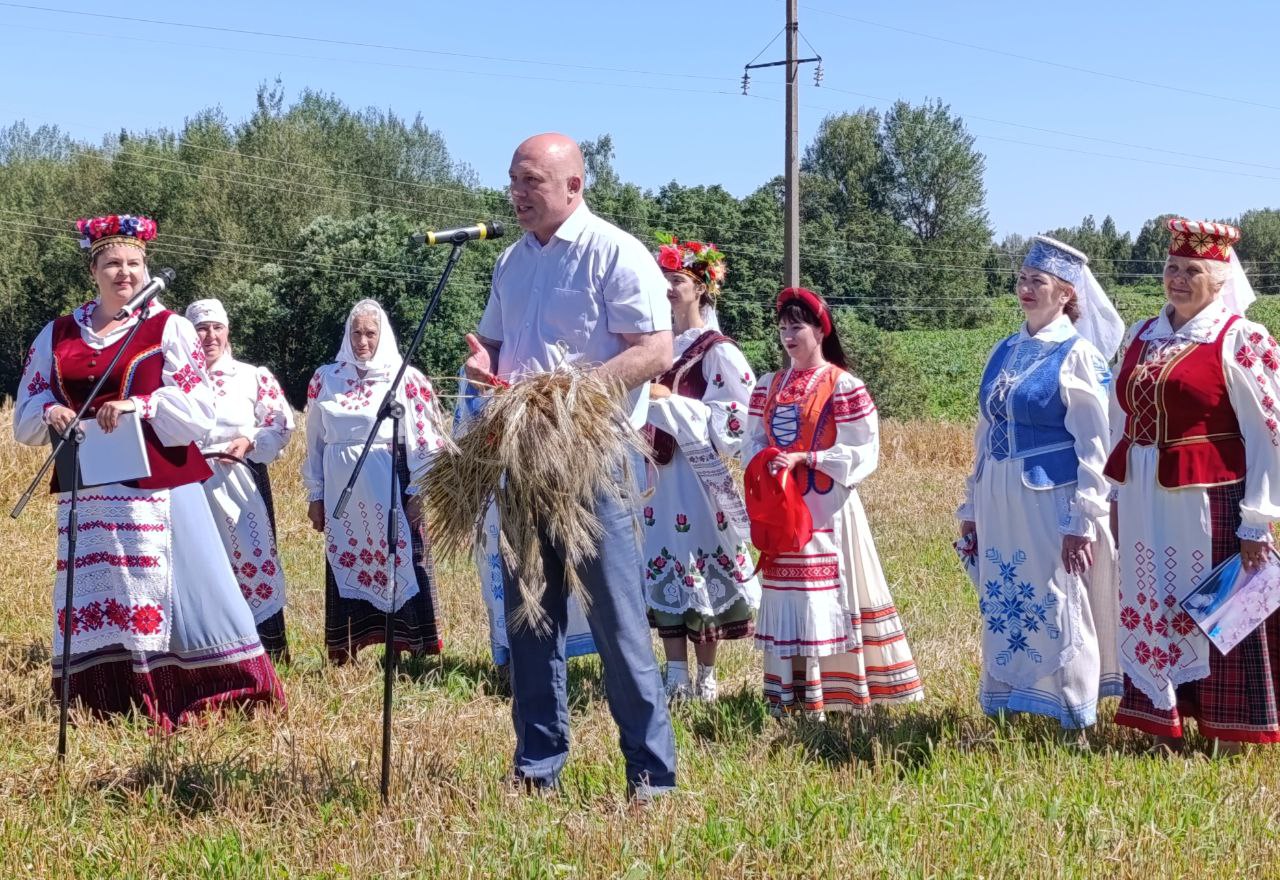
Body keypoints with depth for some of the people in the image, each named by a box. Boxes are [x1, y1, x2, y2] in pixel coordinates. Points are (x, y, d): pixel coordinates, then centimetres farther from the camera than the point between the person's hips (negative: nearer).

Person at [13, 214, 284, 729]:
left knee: (166, 592, -4)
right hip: (87, 489, 3)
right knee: (93, 600, 4)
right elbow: (25, 415, 14)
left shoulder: (169, 328, 3)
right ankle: (102, 708, 11)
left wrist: (140, 405, -19)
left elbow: (199, 410, -5)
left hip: (158, 484, -3)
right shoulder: (57, 335, 13)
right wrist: (50, 414, -9)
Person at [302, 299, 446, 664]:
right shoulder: (325, 379, 9)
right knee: (344, 568, 7)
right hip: (342, 494, 3)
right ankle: (342, 653, 15)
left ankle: (417, 648, 1)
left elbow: (424, 440, -3)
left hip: (390, 491, -3)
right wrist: (315, 495, 11)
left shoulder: (405, 380, -1)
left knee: (401, 564, -4)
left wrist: (418, 492, -8)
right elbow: (315, 441, 13)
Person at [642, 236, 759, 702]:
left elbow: (732, 419, -13)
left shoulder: (717, 351, -7)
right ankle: (676, 677, 11)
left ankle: (706, 678, 7)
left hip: (696, 477, -7)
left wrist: (670, 401, -18)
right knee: (664, 571, 6)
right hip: (658, 474, 7)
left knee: (698, 569, -3)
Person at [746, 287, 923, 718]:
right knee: (784, 597, 7)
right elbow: (754, 441, 15)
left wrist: (803, 460, -17)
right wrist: (762, 469, -7)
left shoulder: (843, 386, -7)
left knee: (825, 595, -6)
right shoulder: (769, 386, 12)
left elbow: (862, 452, -11)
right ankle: (787, 695, 12)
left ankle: (826, 696, -2)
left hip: (825, 506, -6)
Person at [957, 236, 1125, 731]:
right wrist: (972, 505, 15)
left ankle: (1075, 718, 9)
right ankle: (1005, 704, 22)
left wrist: (1082, 521, -16)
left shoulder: (1078, 355, -7)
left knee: (1058, 610, -2)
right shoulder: (1005, 352, 12)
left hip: (1051, 502, -6)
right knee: (1003, 608, 11)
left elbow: (1095, 446, -11)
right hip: (1000, 504, 6)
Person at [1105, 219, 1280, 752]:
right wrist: (1118, 495, 14)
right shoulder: (1141, 337, 12)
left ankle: (1228, 736, 12)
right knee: (1152, 611, 10)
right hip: (1145, 503, 6)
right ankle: (1163, 726, 21)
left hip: (1208, 500, -6)